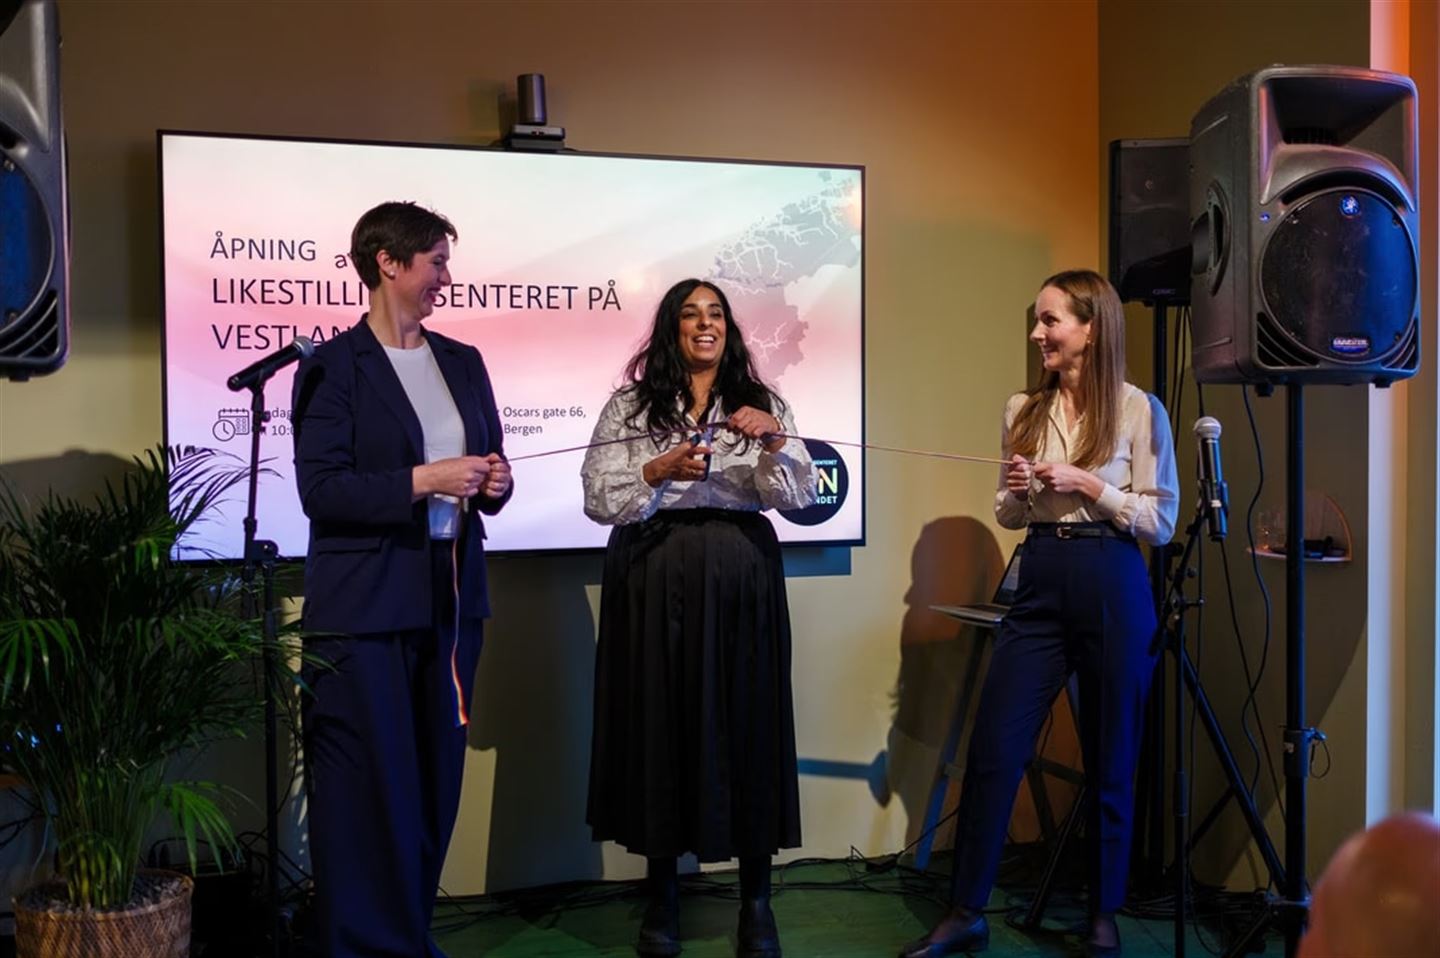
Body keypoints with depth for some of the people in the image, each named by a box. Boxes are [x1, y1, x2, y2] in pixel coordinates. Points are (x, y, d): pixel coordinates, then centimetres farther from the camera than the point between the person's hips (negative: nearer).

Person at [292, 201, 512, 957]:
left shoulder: (463, 361, 12)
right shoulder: (334, 366, -7)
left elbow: (486, 465, 17)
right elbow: (321, 490, -14)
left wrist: (494, 482, -5)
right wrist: (422, 481, -20)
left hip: (450, 598, 6)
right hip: (364, 609, -6)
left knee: (435, 783, 13)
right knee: (367, 789, 1)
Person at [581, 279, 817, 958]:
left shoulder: (762, 402, 10)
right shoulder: (629, 405, 6)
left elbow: (798, 497, 0)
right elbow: (597, 499, -2)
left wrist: (773, 439, -16)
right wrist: (657, 472, -16)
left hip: (739, 579, 1)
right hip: (652, 579, 0)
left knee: (745, 723, 1)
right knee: (656, 723, 3)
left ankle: (756, 897, 14)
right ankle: (661, 893, 19)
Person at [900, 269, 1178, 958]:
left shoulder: (1139, 410, -4)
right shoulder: (1023, 410, 9)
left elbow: (1161, 521, -5)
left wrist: (1085, 482, -14)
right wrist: (1016, 492, -4)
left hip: (1112, 589, -3)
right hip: (1040, 585, 4)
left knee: (1110, 761, 8)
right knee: (991, 749, 0)